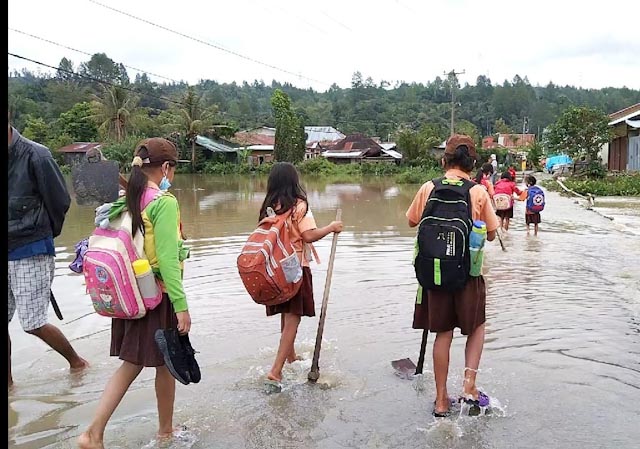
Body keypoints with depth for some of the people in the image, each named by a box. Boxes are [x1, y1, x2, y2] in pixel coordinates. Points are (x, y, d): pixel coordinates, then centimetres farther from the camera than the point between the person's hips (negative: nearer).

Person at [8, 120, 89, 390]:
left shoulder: (35, 156, -14)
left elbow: (60, 203, -6)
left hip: (31, 254, -6)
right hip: (12, 252, 6)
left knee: (33, 324, 0)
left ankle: (76, 361, 23)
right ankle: (9, 380, 27)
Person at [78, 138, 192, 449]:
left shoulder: (125, 199, 5)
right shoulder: (164, 202, -17)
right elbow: (167, 258, -22)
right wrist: (181, 305, -21)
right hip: (158, 295, -7)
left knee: (131, 364, 16)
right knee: (165, 365, 12)